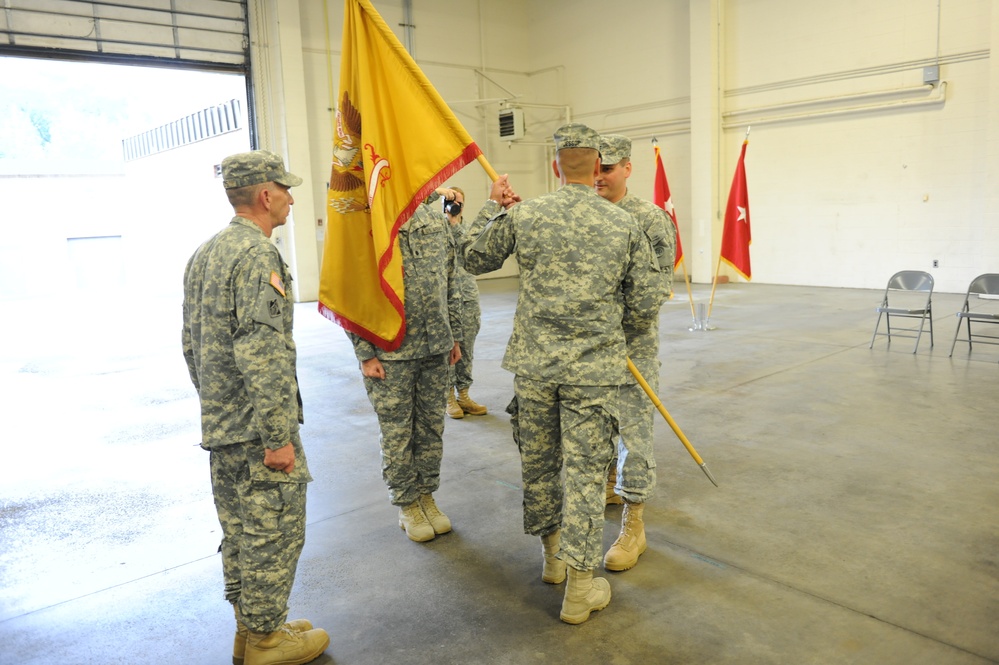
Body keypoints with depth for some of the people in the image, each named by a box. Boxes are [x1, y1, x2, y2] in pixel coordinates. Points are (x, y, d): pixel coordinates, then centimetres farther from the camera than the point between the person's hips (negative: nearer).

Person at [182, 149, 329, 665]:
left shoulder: (203, 255, 12)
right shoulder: (258, 255, -19)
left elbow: (192, 345, 18)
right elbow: (263, 356, -25)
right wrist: (278, 437, -22)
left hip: (217, 426, 10)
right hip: (256, 429, -10)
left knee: (239, 530, 18)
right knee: (273, 533, 4)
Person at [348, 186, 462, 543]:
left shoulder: (436, 221, 4)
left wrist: (454, 336, 11)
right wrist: (365, 354, -11)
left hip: (436, 347, 4)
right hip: (390, 354, -4)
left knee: (431, 427, 14)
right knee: (397, 433, 8)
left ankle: (426, 494, 32)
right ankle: (406, 504, 26)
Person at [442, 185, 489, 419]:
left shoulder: (468, 229, 10)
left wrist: (454, 222, -14)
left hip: (468, 297, 3)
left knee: (466, 349, 8)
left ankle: (463, 394, 19)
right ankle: (449, 397, 13)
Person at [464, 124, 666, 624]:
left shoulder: (523, 216, -4)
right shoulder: (625, 225, -4)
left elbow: (475, 259, 11)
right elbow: (645, 308, 0)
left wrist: (492, 208, 20)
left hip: (534, 365, 2)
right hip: (594, 370, -1)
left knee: (538, 462, 19)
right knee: (585, 471, 6)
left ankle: (552, 554, 37)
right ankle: (580, 588, 14)